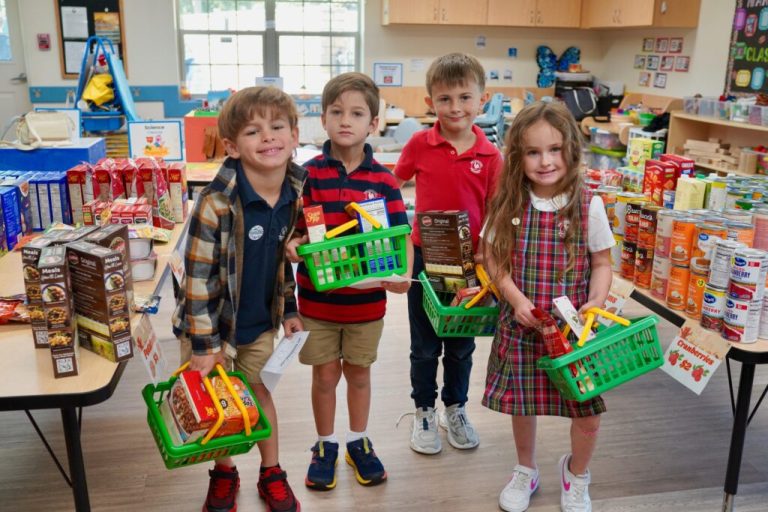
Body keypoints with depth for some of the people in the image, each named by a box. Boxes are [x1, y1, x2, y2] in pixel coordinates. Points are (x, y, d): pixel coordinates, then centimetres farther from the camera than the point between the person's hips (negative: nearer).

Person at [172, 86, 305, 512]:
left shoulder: (296, 194, -10)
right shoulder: (216, 203, -27)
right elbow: (198, 276, -21)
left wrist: (288, 310, 9)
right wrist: (203, 344, -18)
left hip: (261, 325, 4)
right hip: (215, 322, -4)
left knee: (259, 392, 20)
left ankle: (272, 473, 38)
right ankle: (223, 473, 38)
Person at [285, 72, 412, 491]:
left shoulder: (383, 180, -5)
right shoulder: (308, 174, -7)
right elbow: (295, 230, -5)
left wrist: (403, 274, -23)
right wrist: (292, 247, -27)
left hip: (367, 297, 1)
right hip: (318, 297, -1)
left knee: (358, 373, 17)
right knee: (325, 374, 12)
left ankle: (359, 442, 37)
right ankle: (325, 446, 33)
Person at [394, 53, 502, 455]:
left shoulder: (490, 155, -7)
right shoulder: (420, 144, -8)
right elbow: (392, 186, 6)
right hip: (425, 257, -1)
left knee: (462, 343, 17)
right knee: (425, 344, 13)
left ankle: (455, 409, 38)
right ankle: (423, 412, 32)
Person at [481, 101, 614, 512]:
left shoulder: (588, 206, -8)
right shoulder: (508, 204, -5)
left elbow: (601, 263, 0)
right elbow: (495, 259, 0)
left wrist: (597, 301, -17)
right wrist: (516, 298, -14)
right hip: (521, 323, 1)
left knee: (588, 413, 5)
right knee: (521, 404, 15)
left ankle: (576, 475, 37)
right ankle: (525, 470, 44)